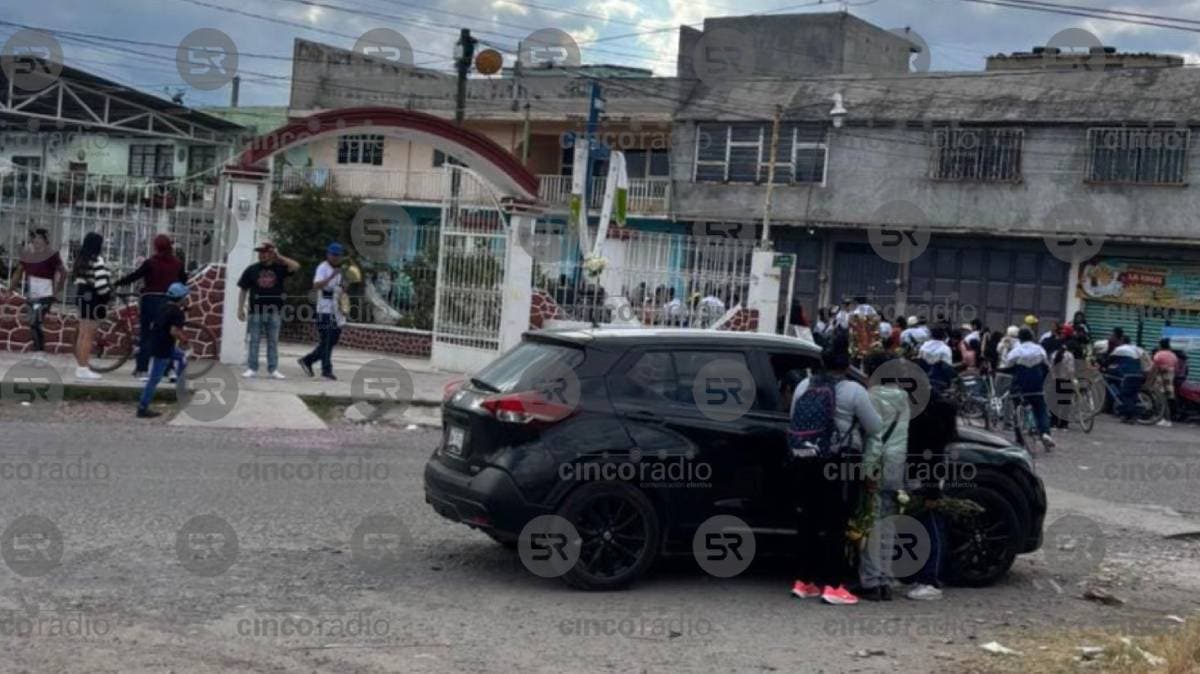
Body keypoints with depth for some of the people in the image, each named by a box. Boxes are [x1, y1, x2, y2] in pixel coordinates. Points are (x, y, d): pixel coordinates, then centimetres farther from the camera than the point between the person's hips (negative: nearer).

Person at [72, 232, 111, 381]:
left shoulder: (81, 259, 11)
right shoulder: (97, 260, -16)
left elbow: (77, 278, 13)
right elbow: (100, 284, -23)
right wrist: (109, 294, -6)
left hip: (82, 297, 9)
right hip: (93, 299, -9)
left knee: (82, 334, 14)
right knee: (88, 336, -5)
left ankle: (80, 367, 20)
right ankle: (84, 369, -4)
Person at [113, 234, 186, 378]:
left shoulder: (151, 262, -8)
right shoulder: (177, 263, 2)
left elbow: (134, 275, -10)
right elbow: (183, 280, 10)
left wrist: (116, 283, -2)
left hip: (150, 300, -3)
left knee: (145, 334, 5)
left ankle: (141, 368, 3)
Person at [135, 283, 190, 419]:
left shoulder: (163, 308, 12)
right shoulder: (177, 312, -14)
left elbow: (152, 325, 18)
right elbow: (174, 331, -26)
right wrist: (183, 339, -10)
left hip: (155, 344, 9)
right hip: (163, 349, -9)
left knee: (182, 358, 27)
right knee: (154, 379, -4)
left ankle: (181, 389, 31)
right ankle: (143, 409, -1)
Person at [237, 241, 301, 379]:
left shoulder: (279, 268, 5)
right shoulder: (252, 269, 4)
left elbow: (296, 266, -9)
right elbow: (243, 290, 5)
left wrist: (279, 257, -10)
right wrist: (240, 309, 0)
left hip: (274, 311, 1)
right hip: (256, 311, -1)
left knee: (273, 342, 6)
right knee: (253, 341, 0)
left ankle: (273, 370, 12)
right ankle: (252, 369, 5)